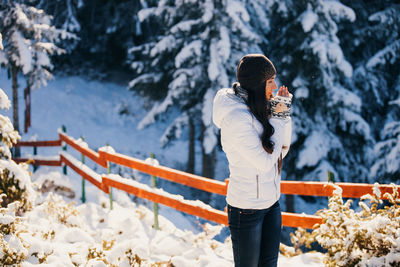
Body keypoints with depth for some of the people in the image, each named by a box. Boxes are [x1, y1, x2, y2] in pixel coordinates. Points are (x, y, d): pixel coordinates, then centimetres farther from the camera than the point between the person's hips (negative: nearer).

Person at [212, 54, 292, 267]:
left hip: (271, 203, 8)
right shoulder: (237, 118, -23)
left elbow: (282, 150, 8)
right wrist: (278, 118, -15)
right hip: (247, 209, -8)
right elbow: (265, 161, -22)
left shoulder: (258, 109, 3)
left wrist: (283, 114, -7)